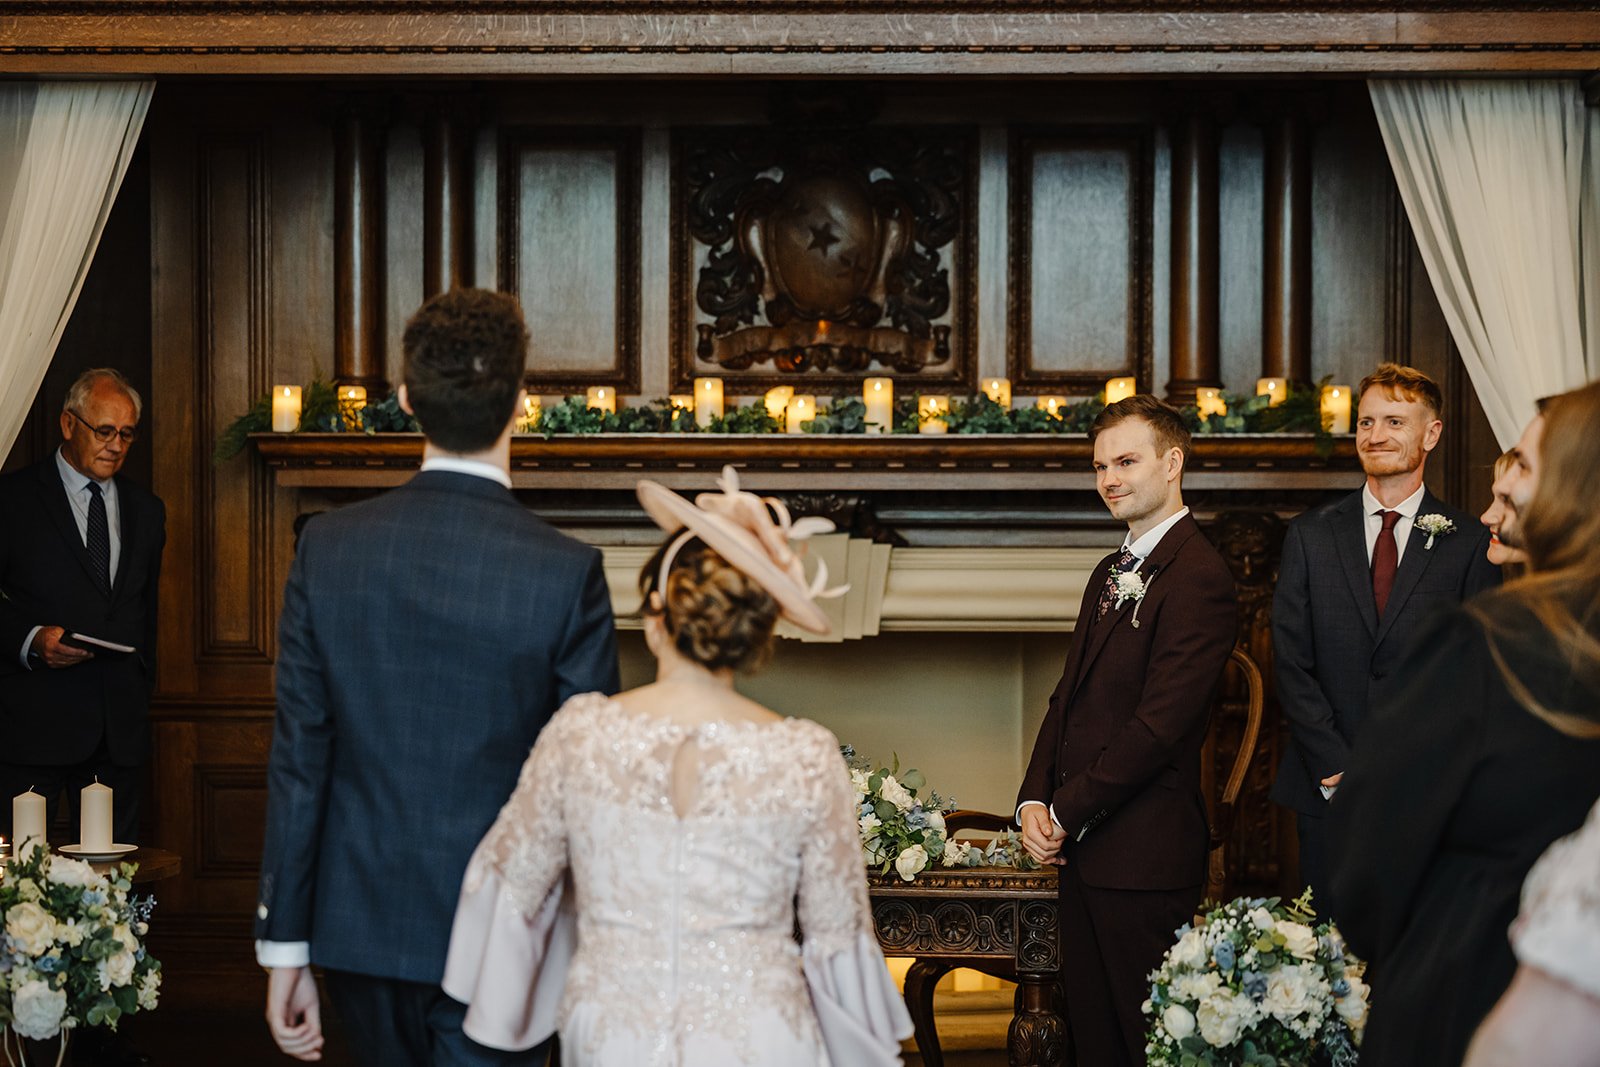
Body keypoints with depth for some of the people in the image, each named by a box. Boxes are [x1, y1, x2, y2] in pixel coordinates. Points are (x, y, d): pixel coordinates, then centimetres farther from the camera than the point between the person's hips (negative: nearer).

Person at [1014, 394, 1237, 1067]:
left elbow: (1158, 725, -20)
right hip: (1082, 848, 9)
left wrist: (1065, 813, -13)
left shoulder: (1198, 579, -15)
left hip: (1144, 854, -9)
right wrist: (1035, 800, 1)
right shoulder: (1111, 574, 17)